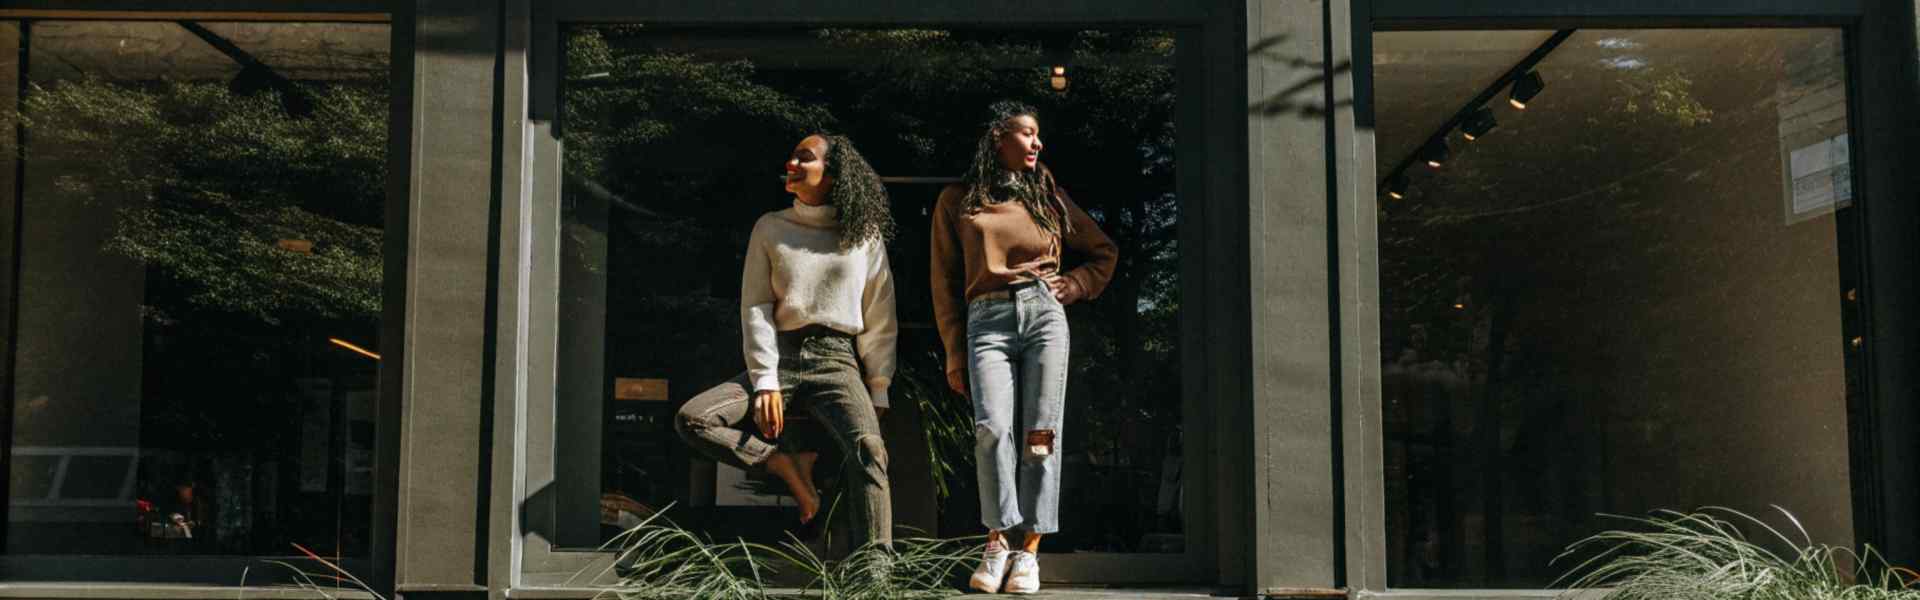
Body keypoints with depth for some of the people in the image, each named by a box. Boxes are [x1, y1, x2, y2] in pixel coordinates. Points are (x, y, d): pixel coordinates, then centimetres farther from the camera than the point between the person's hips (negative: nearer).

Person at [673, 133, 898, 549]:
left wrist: (878, 392, 2)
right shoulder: (771, 228, 13)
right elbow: (755, 308, 5)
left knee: (868, 447, -31)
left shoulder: (866, 235, 10)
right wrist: (765, 381, -7)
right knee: (691, 419, -20)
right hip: (780, 356, 2)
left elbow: (881, 320, 10)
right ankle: (787, 464, -9)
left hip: (837, 360, -2)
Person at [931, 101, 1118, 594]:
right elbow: (945, 284, 12)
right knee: (993, 428, -20)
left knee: (1040, 435, -6)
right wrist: (955, 354, 7)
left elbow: (1104, 252, 26)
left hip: (1044, 314, 2)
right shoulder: (957, 201, 12)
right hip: (988, 320, -1)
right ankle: (997, 541, -9)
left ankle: (1029, 549, -3)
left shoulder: (1045, 192, 17)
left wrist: (1075, 286, 8)